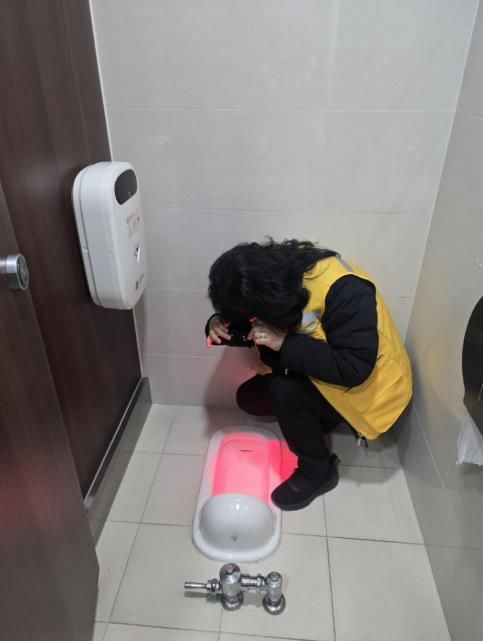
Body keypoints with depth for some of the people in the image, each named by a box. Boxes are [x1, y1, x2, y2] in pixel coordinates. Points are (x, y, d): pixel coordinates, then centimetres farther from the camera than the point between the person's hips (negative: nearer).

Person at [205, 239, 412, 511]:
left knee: (284, 389, -27)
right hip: (317, 377, 7)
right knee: (249, 397, -3)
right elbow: (247, 323, 1)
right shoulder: (279, 274, -11)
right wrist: (220, 324, -22)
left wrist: (284, 343, -36)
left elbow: (353, 369, -34)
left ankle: (318, 471, -4)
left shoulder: (344, 291, -33)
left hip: (370, 385, -7)